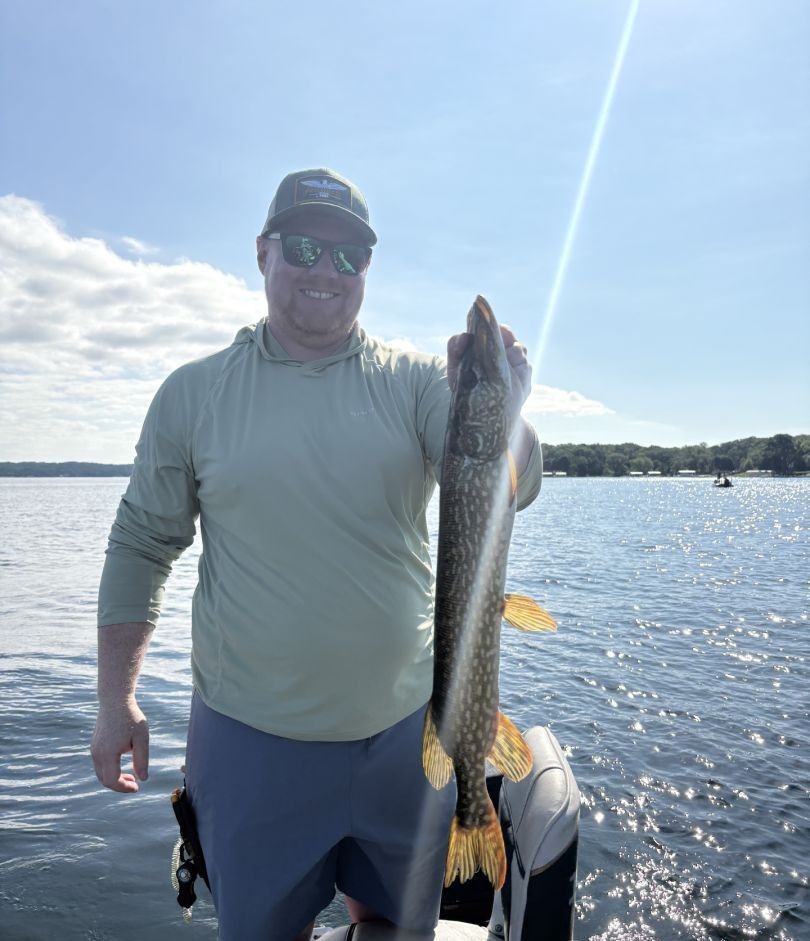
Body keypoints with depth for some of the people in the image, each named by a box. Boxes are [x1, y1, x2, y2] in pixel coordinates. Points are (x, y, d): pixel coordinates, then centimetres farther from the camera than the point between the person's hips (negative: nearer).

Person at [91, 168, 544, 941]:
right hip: (249, 738, 0)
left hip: (405, 727, 1)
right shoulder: (192, 393, -2)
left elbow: (509, 491, -15)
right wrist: (116, 699, 2)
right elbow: (141, 546, 3)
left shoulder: (417, 381, -4)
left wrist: (503, 409, -36)